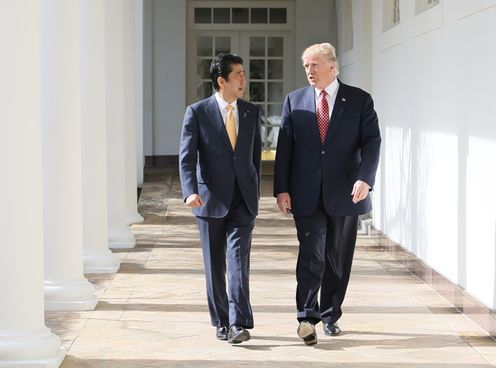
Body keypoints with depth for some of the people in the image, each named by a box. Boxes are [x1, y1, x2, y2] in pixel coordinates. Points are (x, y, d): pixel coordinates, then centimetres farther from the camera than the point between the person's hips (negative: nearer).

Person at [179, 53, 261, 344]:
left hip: (243, 200, 1)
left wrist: (255, 192, 15)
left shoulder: (252, 113, 8)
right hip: (211, 200, -1)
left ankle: (239, 324, -15)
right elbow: (187, 156, -8)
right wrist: (190, 191, -22)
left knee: (239, 259, -12)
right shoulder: (197, 112, -3)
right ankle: (221, 322, 18)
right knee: (215, 265, 7)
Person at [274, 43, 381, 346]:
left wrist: (365, 178, -20)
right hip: (307, 195, 0)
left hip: (344, 194, 0)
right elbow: (284, 147, 5)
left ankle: (330, 315, 22)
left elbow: (372, 141, -5)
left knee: (338, 258, 9)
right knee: (311, 255, -10)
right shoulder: (294, 100, 6)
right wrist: (282, 189, -3)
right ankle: (307, 317, -10)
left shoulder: (359, 100, 2)